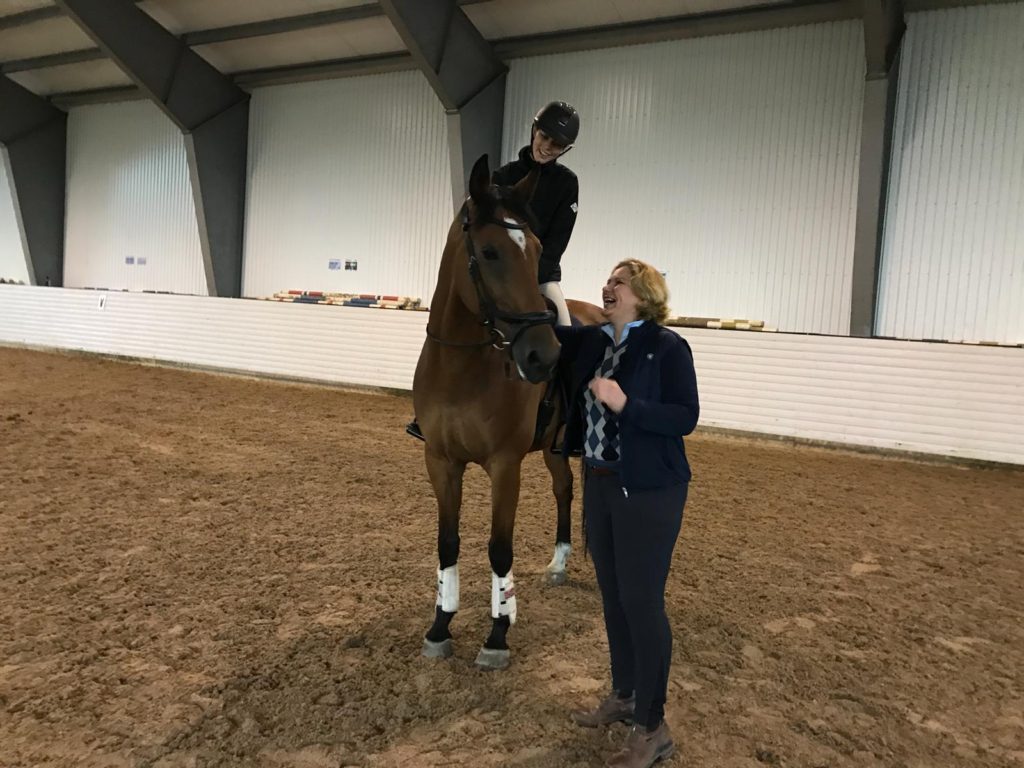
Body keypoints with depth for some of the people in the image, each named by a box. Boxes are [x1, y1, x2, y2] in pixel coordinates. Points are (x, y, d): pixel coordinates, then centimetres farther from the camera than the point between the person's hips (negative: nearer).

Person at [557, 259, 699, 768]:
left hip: (649, 492, -7)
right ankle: (623, 696, 37)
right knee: (613, 596, 17)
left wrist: (625, 404, -26)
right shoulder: (592, 342, 6)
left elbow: (686, 418, -16)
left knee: (641, 601, 0)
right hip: (599, 484, 7)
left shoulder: (668, 348, -13)